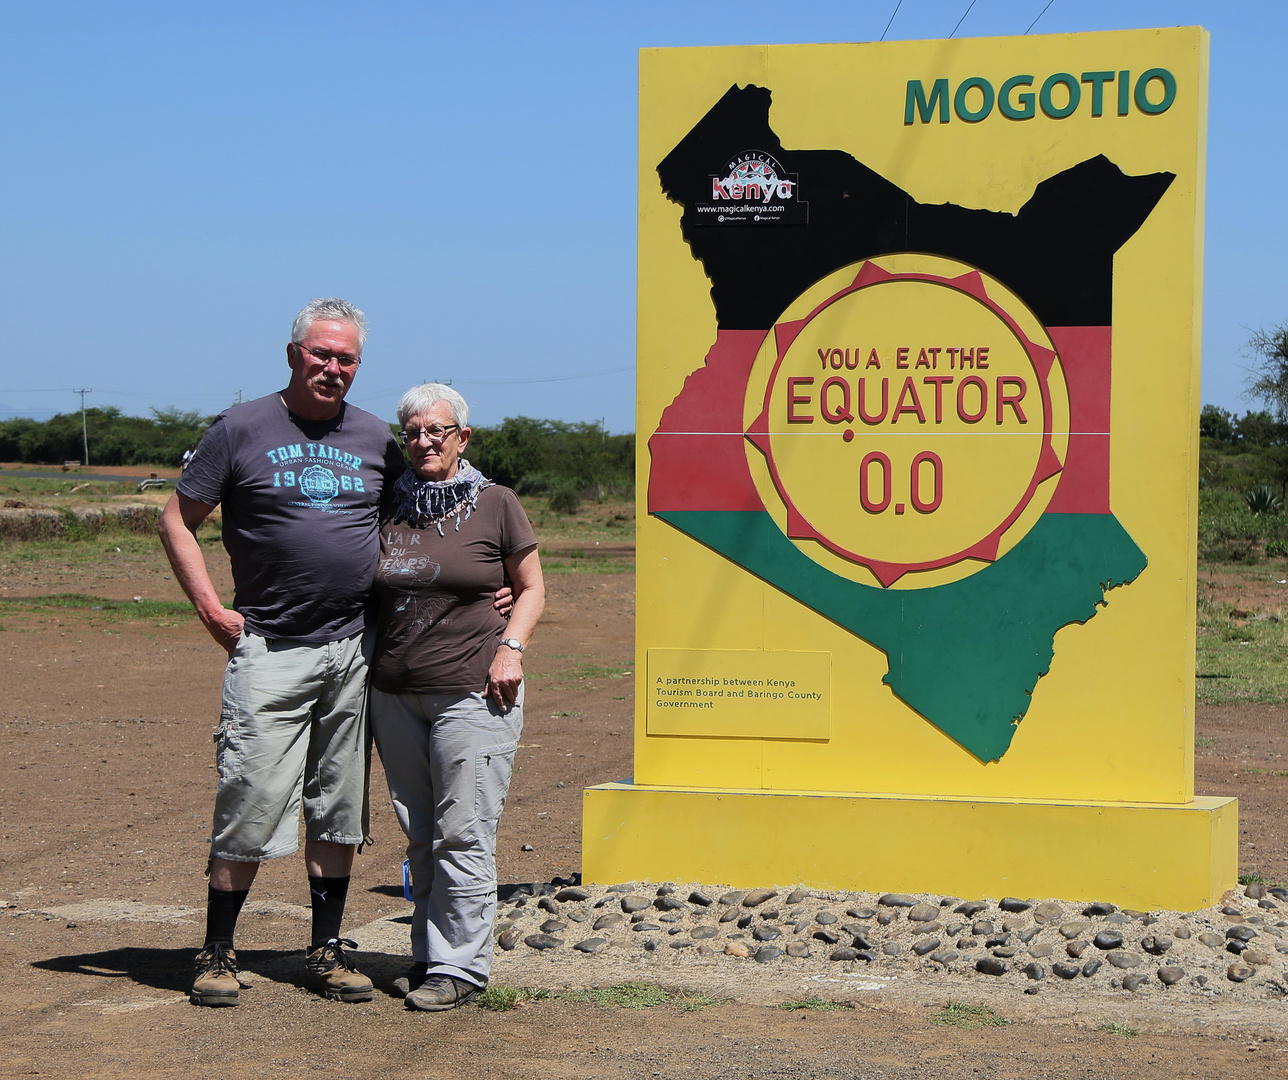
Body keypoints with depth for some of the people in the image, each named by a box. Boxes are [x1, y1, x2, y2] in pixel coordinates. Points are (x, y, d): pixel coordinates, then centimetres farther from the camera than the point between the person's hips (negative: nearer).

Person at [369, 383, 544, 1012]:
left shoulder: (495, 505, 1)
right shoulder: (388, 509, 10)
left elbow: (531, 588, 9)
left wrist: (511, 647, -6)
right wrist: (363, 664, 8)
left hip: (473, 693, -4)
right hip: (395, 695, 4)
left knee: (463, 834, -5)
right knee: (420, 839, 9)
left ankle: (458, 965, 1)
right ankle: (428, 957, 18)